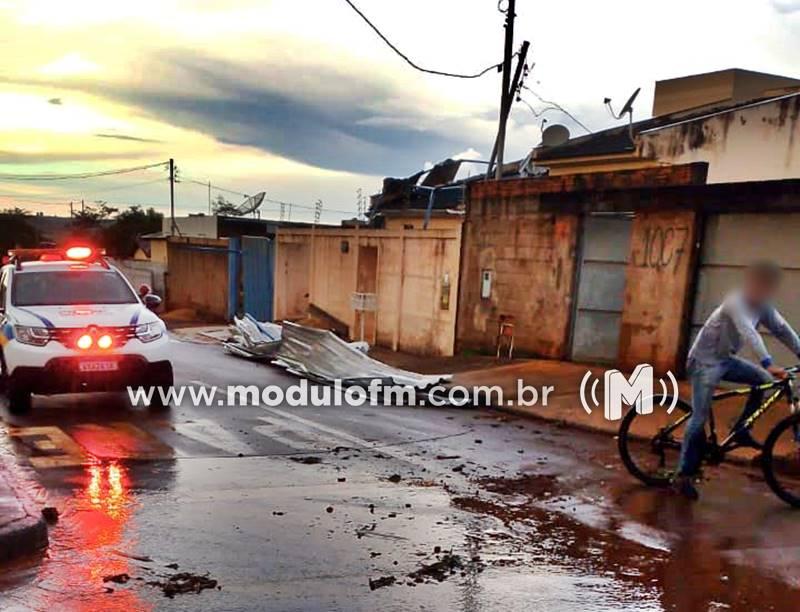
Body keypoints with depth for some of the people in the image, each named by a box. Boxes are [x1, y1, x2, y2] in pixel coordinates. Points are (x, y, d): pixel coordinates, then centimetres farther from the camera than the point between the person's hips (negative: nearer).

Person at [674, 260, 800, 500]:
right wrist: (768, 363, -45)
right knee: (700, 418, -10)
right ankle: (683, 476, -3)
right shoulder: (736, 302, -24)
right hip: (705, 360, -8)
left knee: (765, 380, -4)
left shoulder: (762, 306, 1)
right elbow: (749, 333, -36)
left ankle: (741, 431, 11)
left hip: (726, 358, 8)